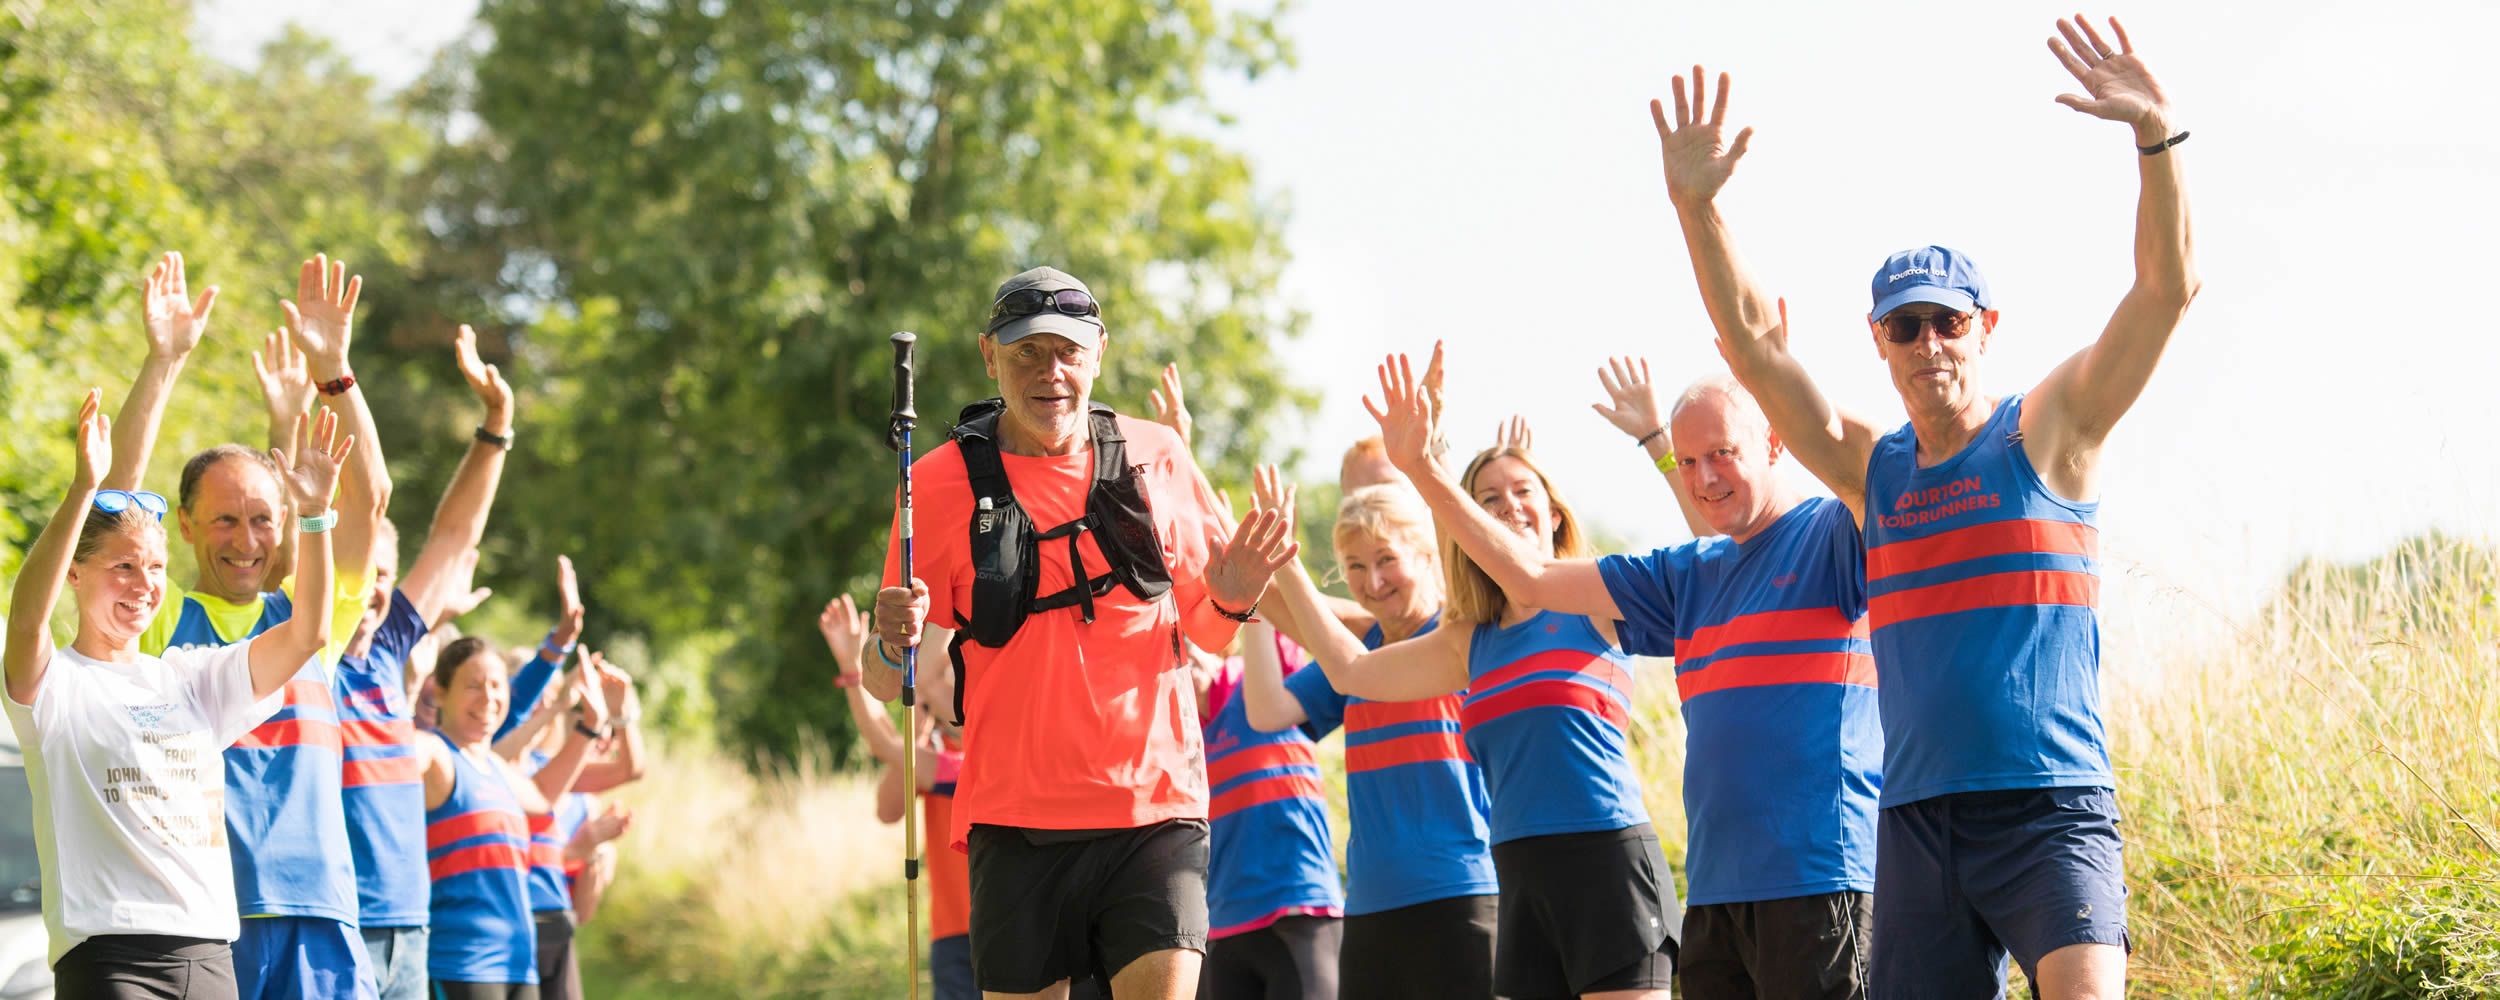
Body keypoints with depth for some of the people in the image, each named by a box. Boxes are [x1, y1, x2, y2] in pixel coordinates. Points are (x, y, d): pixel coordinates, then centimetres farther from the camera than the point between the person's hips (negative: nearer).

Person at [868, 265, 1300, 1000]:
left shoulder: (1156, 458, 6)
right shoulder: (942, 484, 1)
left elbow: (1206, 634, 17)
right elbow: (885, 685, 4)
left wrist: (1230, 602, -6)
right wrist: (893, 646, -20)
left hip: (1155, 806, 0)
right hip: (1018, 819, 0)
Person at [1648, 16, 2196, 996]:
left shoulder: (2046, 431, 3)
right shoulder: (1871, 468, 15)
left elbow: (2166, 287, -7)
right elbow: (1754, 343, 11)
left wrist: (2155, 135, -20)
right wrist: (1697, 208, -2)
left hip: (2050, 809, -5)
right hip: (1917, 822, 5)